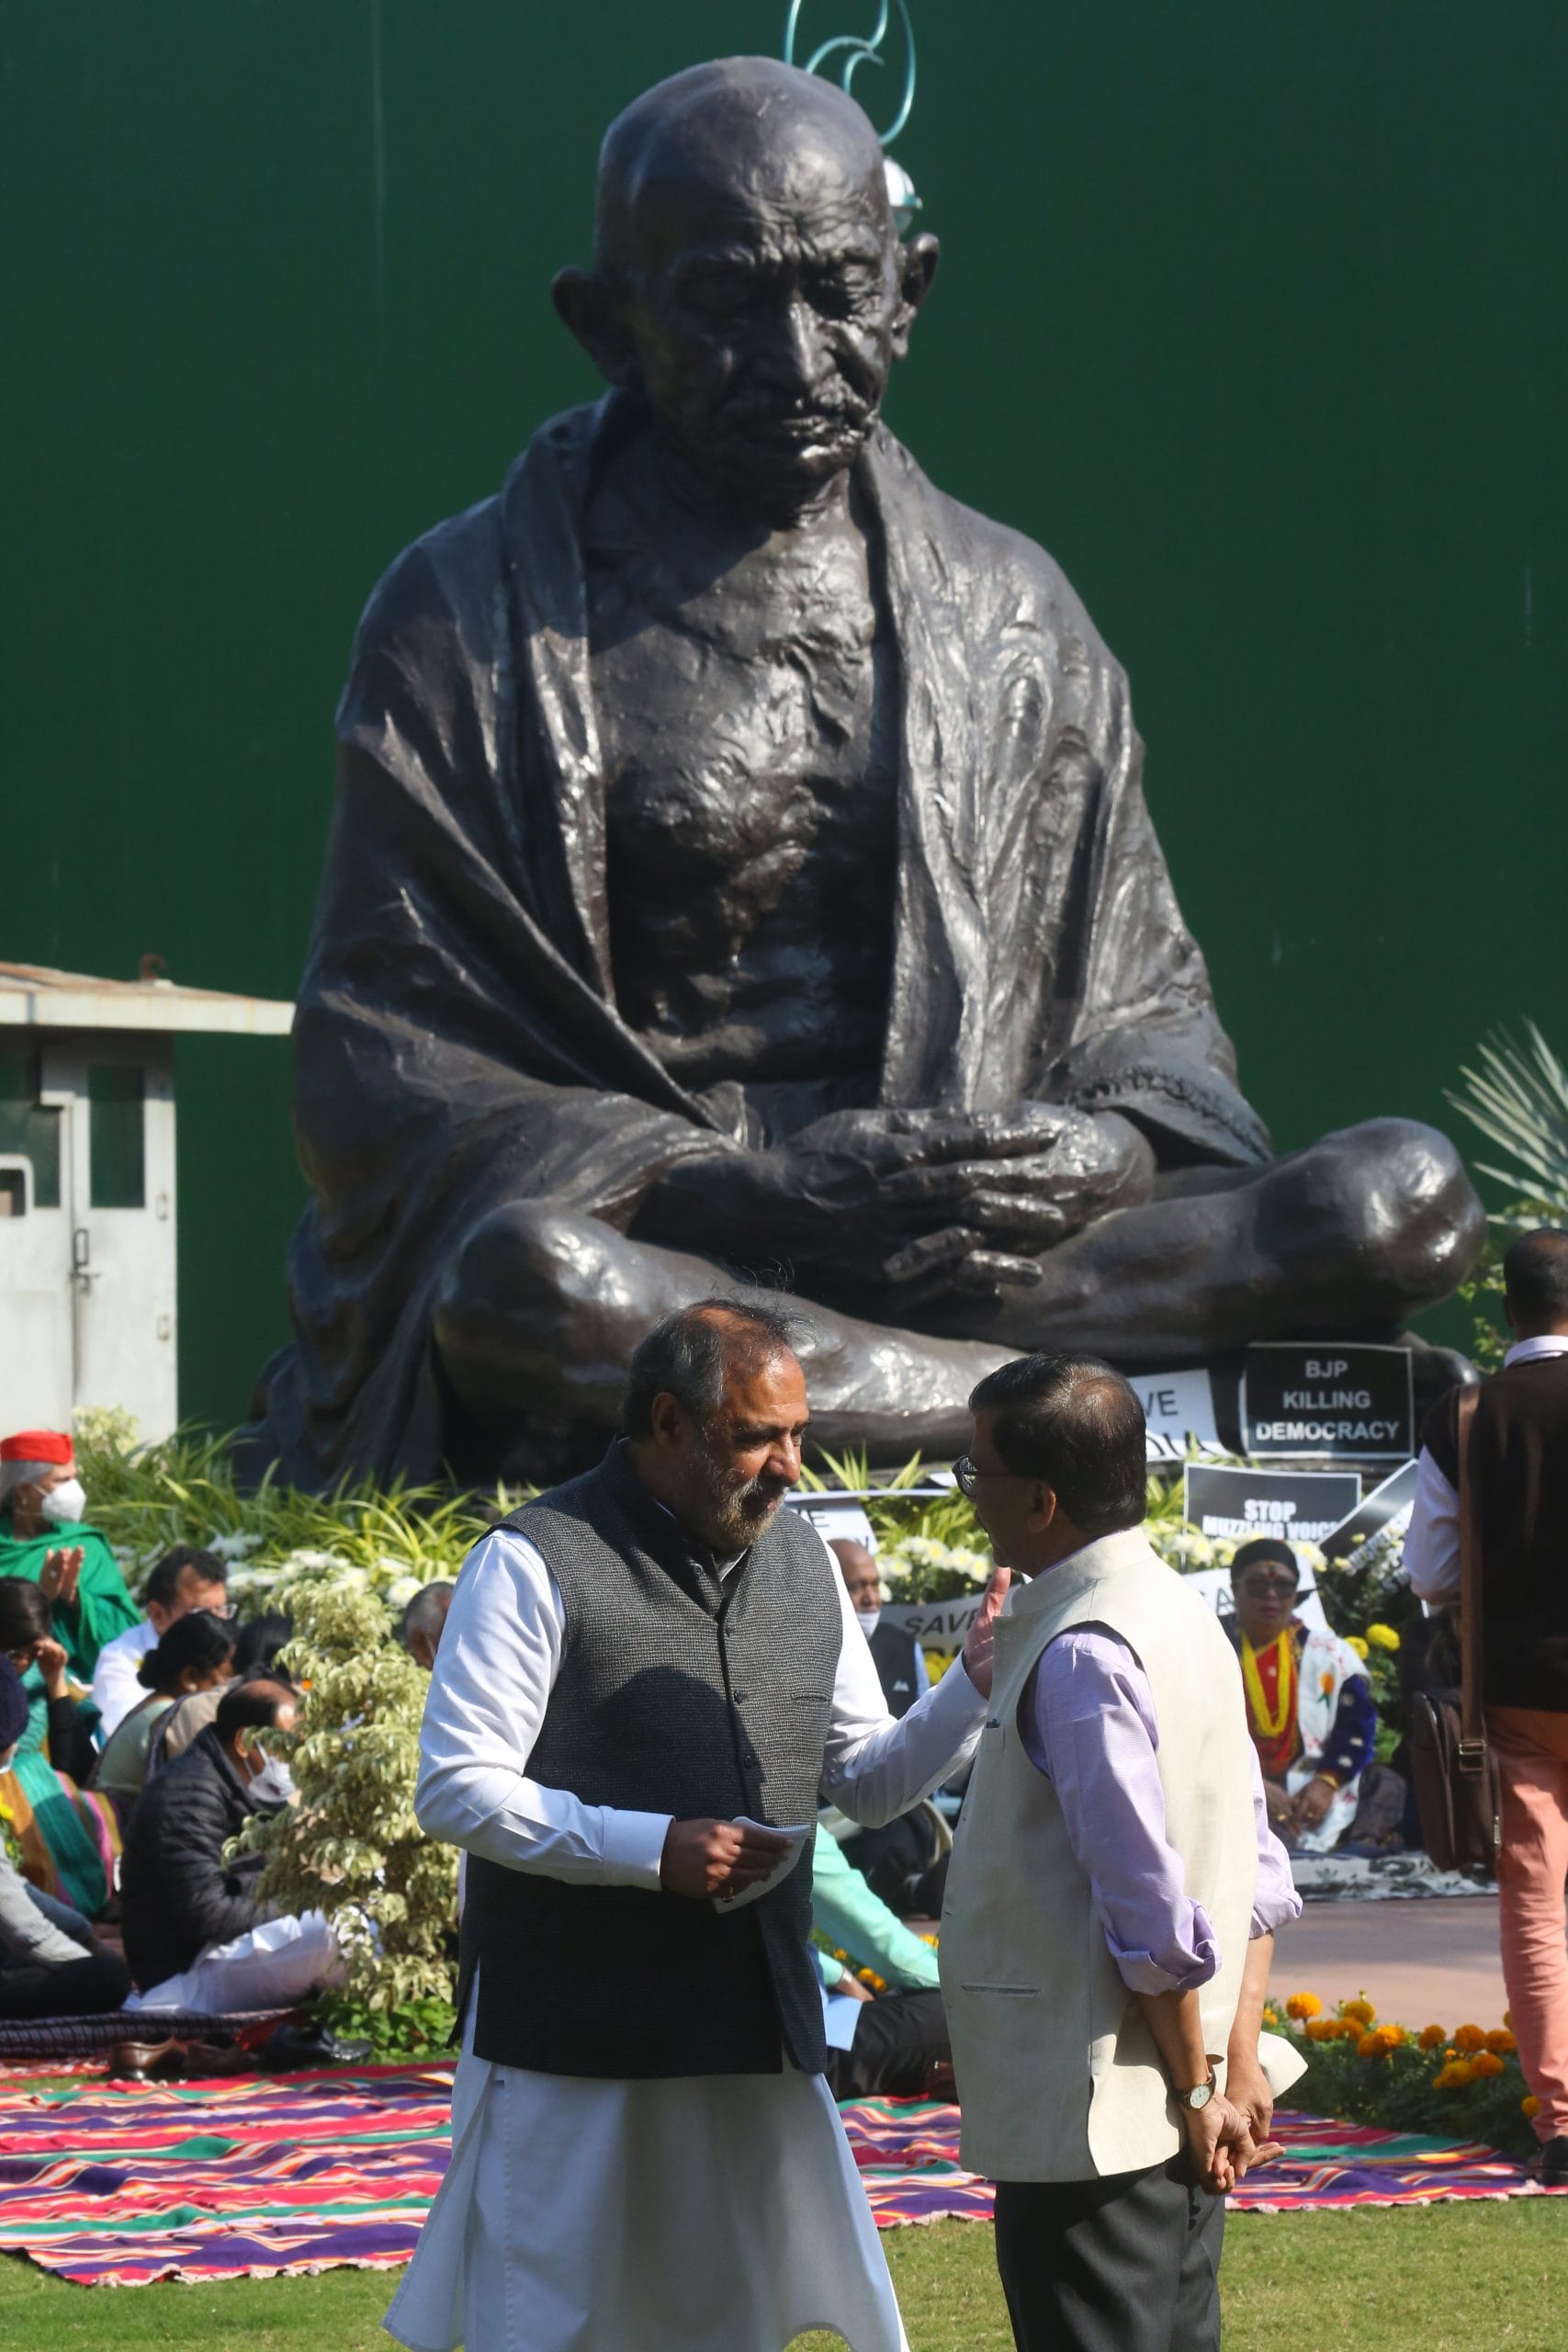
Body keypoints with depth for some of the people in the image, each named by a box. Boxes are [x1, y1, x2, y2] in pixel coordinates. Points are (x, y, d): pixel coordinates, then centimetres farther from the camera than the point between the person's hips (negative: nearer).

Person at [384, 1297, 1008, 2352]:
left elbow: (866, 1780, 16)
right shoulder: (537, 1563, -9)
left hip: (761, 2026, 6)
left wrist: (974, 1687, -2)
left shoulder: (803, 1561, 11)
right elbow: (457, 1791, -13)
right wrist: (652, 1848, -20)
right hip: (574, 2025, -6)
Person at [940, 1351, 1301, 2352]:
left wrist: (1195, 2089, -11)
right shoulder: (1182, 1614, 11)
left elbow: (1153, 1917, -21)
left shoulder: (1080, 1654, -19)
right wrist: (1236, 2062, 13)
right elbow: (1261, 1876, 13)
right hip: (1183, 2128, 10)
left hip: (1087, 2130, -10)